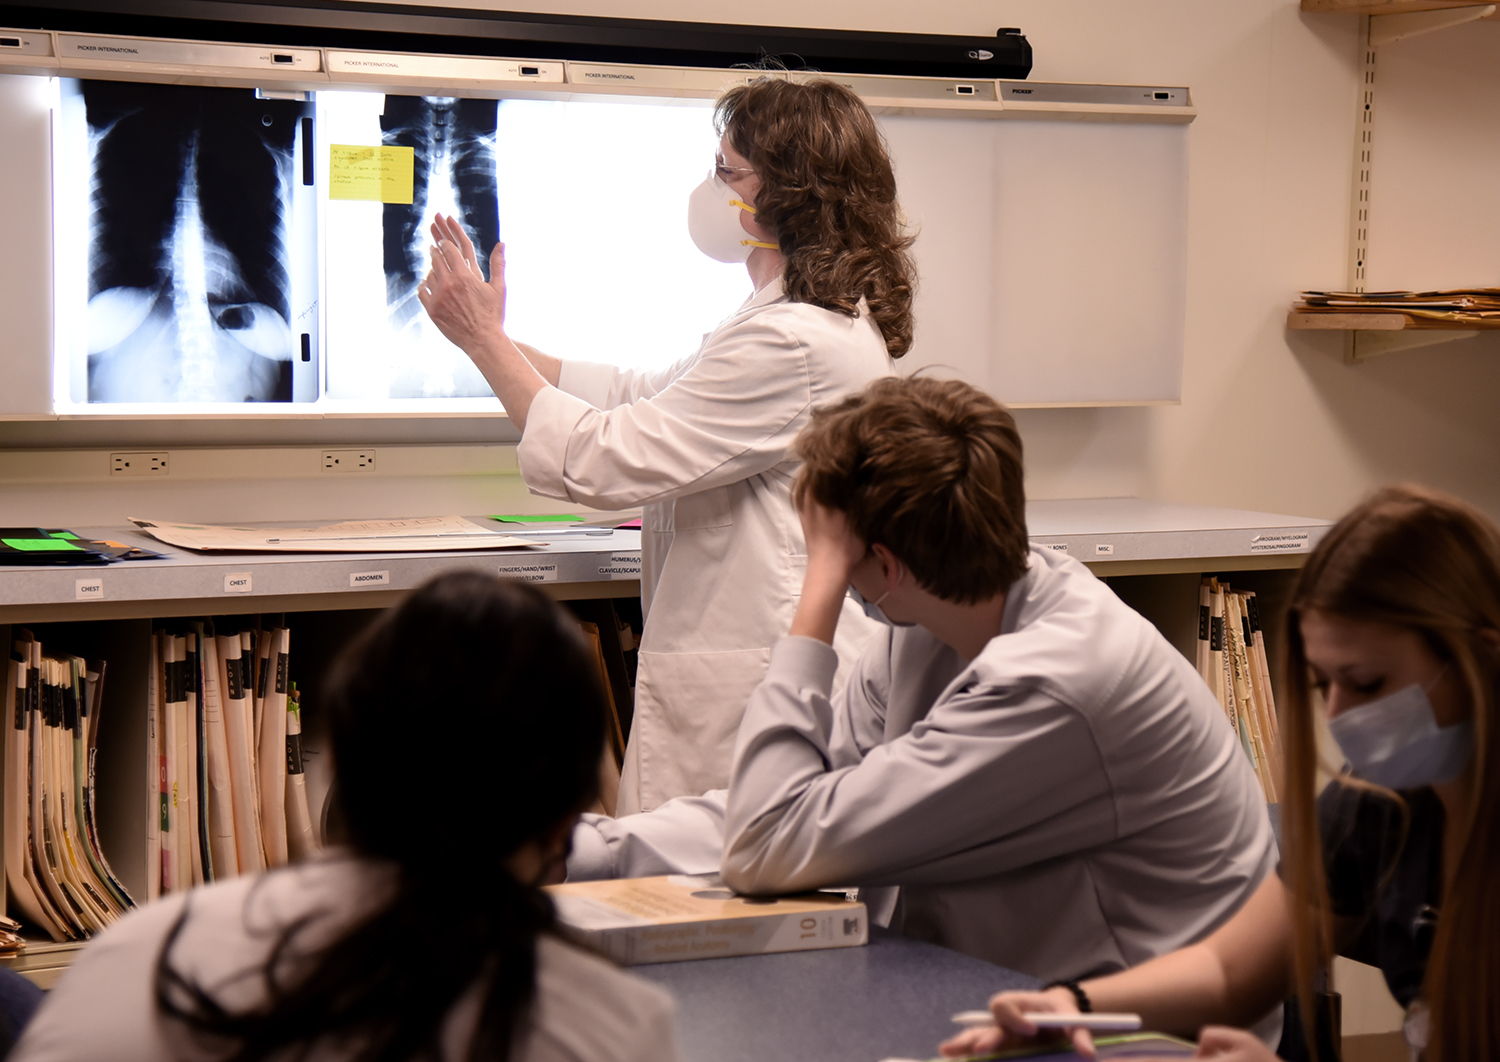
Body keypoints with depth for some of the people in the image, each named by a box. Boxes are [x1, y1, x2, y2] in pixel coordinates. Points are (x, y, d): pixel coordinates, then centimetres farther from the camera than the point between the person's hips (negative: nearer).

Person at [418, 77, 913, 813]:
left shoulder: (795, 344, -20)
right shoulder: (825, 324, 15)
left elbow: (602, 461, -18)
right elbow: (643, 395, 21)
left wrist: (486, 339, -6)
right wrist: (491, 339, 16)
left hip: (753, 691, -10)